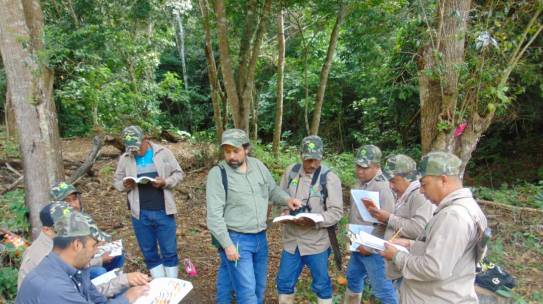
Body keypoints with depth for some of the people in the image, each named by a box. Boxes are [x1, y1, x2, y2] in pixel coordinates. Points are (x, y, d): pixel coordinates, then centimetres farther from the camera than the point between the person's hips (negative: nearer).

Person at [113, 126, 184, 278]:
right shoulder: (124, 158, 4)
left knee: (169, 252, 6)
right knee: (149, 253, 12)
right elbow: (116, 181, 11)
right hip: (140, 214, 2)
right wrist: (125, 184, -12)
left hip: (163, 212, -2)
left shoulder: (163, 152, -2)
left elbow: (178, 174, 2)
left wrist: (165, 182, -17)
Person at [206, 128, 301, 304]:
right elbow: (214, 215, -16)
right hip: (236, 239, -6)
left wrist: (287, 199, -4)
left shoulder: (258, 165, 2)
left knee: (260, 287, 19)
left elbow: (272, 190, 16)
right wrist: (227, 245, -18)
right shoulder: (218, 173, -14)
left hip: (260, 238, 6)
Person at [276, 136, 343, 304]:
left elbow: (336, 211, -13)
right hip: (291, 239, 4)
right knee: (284, 282, 15)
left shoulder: (330, 177, -12)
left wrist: (314, 221, -27)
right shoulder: (291, 171, 0)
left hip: (317, 241, -3)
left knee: (321, 284, 14)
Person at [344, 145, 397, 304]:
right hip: (359, 245, 9)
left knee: (381, 288, 0)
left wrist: (370, 246, -20)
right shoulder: (362, 183, 6)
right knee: (353, 278, 24)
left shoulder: (382, 187, -22)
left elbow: (386, 223, -25)